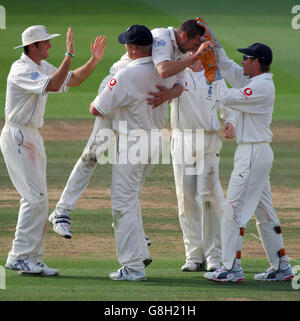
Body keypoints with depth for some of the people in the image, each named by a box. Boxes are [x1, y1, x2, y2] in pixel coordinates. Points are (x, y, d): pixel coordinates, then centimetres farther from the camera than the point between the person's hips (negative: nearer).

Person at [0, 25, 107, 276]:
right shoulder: (21, 69, -17)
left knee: (37, 199, 8)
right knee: (36, 197, -14)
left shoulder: (43, 67, 12)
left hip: (33, 138, 10)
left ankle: (32, 259, 10)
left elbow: (73, 79, 18)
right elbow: (53, 85, -31)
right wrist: (69, 55, -31)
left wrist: (94, 60, 3)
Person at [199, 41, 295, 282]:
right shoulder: (253, 80, 12)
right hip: (255, 151, 10)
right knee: (263, 209, 13)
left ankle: (232, 268, -10)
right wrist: (214, 46, 2)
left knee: (235, 208, -9)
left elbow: (228, 98, -18)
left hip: (254, 152, -10)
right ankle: (281, 268, 15)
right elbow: (228, 67, 17)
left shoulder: (262, 86, -17)